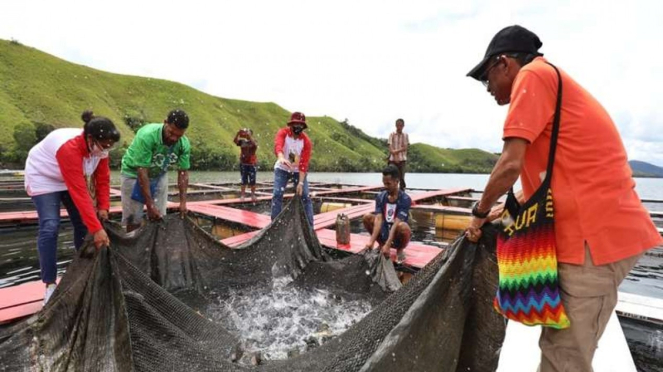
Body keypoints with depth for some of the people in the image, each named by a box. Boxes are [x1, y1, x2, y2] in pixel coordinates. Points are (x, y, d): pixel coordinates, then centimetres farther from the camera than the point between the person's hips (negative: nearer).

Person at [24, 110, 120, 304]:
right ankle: (50, 284, -6)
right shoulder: (69, 148, -41)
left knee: (82, 223, 2)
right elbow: (79, 193, -44)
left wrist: (103, 207, -18)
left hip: (70, 178, 6)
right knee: (50, 227, -15)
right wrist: (97, 229, -44)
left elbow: (103, 179, -10)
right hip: (43, 178, -6)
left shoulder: (99, 147, -20)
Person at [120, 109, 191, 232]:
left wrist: (183, 201, -15)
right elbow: (142, 172, -31)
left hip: (159, 175, 4)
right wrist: (150, 205, -31)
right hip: (134, 173, -4)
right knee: (134, 220, -2)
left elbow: (183, 173, -10)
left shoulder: (184, 144, -20)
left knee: (159, 218, 3)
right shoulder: (147, 136, -33)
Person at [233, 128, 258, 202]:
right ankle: (242, 195, 12)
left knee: (252, 181, 2)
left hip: (251, 164, -2)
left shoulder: (253, 142, -2)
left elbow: (255, 144, -25)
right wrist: (238, 133, -25)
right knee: (244, 181, 7)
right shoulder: (242, 141, 4)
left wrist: (249, 136, -31)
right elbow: (234, 141, -12)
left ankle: (253, 195, 14)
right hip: (243, 164, 2)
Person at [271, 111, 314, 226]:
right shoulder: (282, 133, -18)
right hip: (282, 169, 0)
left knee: (305, 196, -5)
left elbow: (304, 164, -20)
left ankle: (310, 226, 5)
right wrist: (281, 158, -64)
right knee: (277, 194, -11)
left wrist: (301, 183, -26)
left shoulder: (306, 141, -18)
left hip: (298, 171, 0)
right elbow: (278, 145, -41)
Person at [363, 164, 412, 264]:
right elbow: (378, 219, -17)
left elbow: (396, 223, -28)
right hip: (385, 233, 4)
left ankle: (400, 250, -4)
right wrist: (371, 241, -29)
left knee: (402, 226, -37)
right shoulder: (380, 197, -7)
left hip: (397, 236, -4)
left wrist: (387, 245, -35)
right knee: (367, 217, -17)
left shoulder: (405, 199, -19)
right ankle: (381, 244, 5)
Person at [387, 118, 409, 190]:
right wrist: (395, 157, -13)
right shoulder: (392, 135, 4)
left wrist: (397, 151, -15)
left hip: (402, 159, 0)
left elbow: (405, 148, -1)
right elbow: (390, 147, -3)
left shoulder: (405, 135, 6)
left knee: (402, 177, -1)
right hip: (393, 159, 0)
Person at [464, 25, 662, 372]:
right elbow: (544, 177, 22)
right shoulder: (552, 83, 23)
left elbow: (511, 165, -17)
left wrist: (480, 213, -2)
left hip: (594, 234, -10)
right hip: (604, 228, 10)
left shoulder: (533, 75, -6)